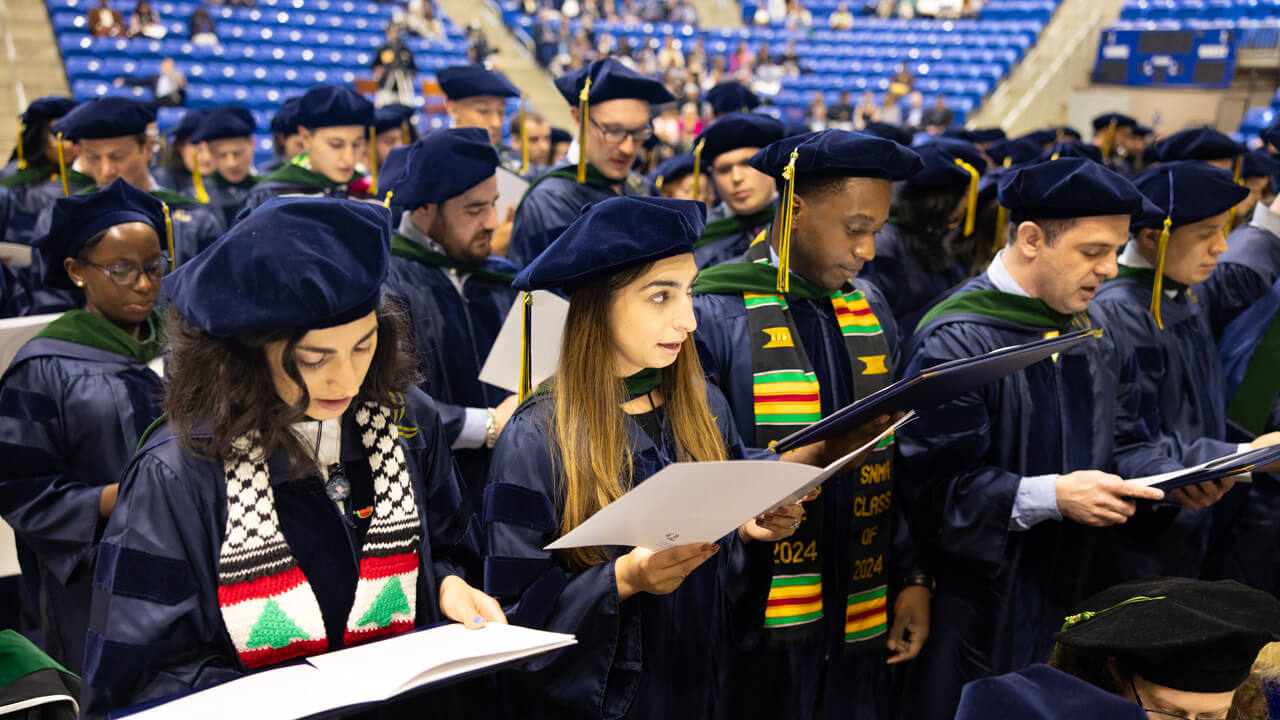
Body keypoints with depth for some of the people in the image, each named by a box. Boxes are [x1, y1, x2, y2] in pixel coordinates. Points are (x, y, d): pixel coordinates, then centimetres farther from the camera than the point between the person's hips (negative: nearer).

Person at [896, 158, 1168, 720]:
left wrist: (1161, 482, 0)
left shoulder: (1091, 340, 9)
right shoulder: (956, 341, -17)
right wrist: (1051, 497, -27)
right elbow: (929, 481, -22)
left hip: (1069, 594, 7)